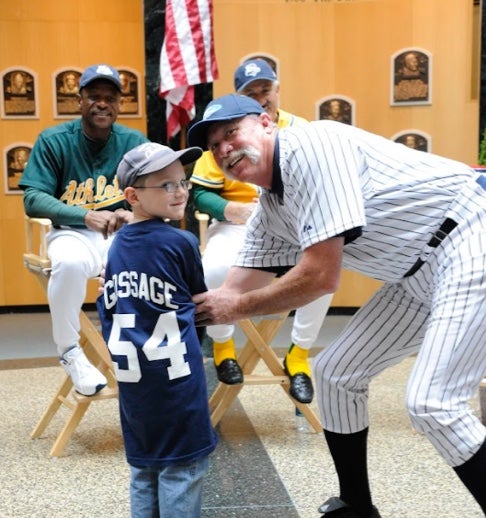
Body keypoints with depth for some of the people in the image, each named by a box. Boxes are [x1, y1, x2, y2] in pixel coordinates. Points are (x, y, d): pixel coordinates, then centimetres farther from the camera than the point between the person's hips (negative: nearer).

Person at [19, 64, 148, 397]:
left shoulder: (135, 142, 2)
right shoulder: (53, 141, -4)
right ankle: (69, 352, -11)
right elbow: (32, 200, -12)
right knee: (69, 263, -37)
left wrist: (134, 214, -27)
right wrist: (87, 216, -26)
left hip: (124, 234, 2)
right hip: (73, 233, -2)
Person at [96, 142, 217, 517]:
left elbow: (107, 311, 11)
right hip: (175, 376, -6)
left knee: (143, 467, 17)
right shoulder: (181, 242, -10)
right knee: (182, 467, 2)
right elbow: (200, 299, 3)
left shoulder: (117, 246, 7)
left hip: (132, 376, 7)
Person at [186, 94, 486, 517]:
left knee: (431, 405, -19)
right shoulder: (270, 210, 7)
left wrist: (239, 307, -11)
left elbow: (322, 277, -23)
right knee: (337, 373, 10)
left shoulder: (311, 146, -21)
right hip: (418, 273, 10)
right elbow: (231, 296, 10)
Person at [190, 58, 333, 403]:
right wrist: (231, 209, -20)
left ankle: (299, 355, -5)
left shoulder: (300, 130, 3)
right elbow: (200, 192, -1)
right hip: (237, 224, -1)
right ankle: (223, 346, 2)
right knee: (215, 270, -32)